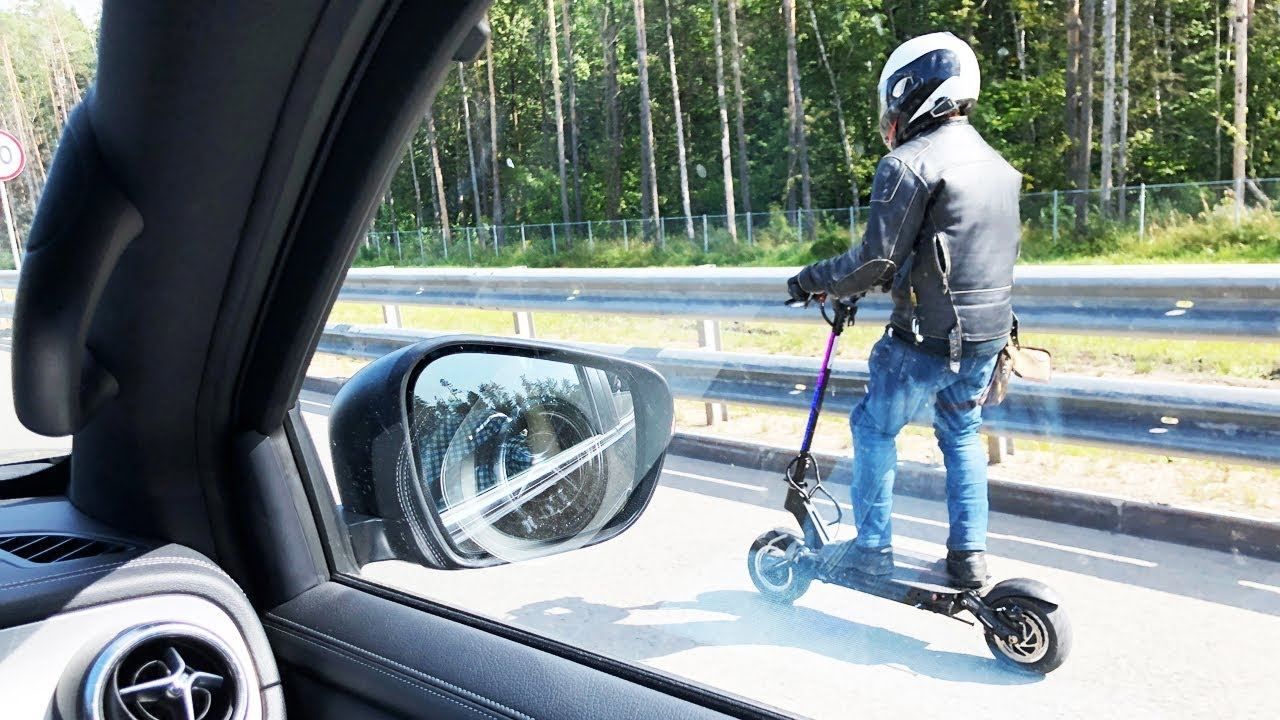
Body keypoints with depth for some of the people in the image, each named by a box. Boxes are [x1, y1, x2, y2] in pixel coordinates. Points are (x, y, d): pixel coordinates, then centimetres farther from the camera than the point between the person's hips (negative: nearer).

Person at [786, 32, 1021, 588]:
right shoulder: (998, 165, 12)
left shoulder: (910, 162, -15)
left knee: (874, 429, 11)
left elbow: (876, 263, -19)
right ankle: (969, 554, 23)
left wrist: (811, 281, -3)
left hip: (928, 338, -7)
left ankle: (872, 547, 20)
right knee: (962, 433, 22)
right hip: (989, 332, 8)